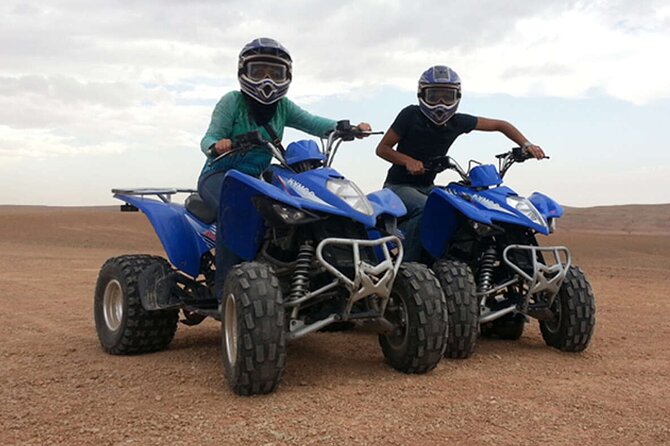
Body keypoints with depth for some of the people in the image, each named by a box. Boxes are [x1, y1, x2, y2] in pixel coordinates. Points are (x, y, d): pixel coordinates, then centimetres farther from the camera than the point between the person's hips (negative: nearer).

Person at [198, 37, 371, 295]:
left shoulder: (283, 106, 9)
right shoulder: (232, 101, -5)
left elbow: (311, 122, -6)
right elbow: (209, 138, -13)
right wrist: (216, 146, -39)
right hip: (220, 175, -5)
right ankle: (225, 284, -31)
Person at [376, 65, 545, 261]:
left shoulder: (458, 122, 0)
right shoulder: (411, 115, -12)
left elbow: (500, 125, 8)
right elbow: (382, 148, -8)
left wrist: (526, 145, -6)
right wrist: (409, 161, -26)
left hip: (426, 187, 6)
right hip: (399, 186, -6)